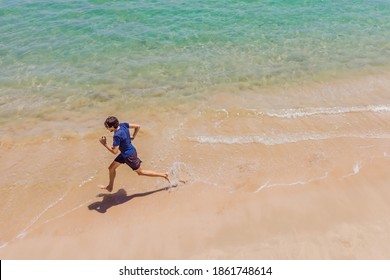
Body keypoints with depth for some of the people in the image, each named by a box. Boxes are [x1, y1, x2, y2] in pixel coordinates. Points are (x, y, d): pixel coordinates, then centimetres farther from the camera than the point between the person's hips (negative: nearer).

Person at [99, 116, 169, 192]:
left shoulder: (117, 135, -32)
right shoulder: (123, 125, -9)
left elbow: (115, 151, -26)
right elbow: (138, 126, -1)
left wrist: (104, 144, -19)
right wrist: (133, 137, 6)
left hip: (129, 156, -9)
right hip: (124, 153, 9)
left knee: (140, 172, 11)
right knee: (111, 167, 17)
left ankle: (164, 175, 21)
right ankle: (110, 187, 38)